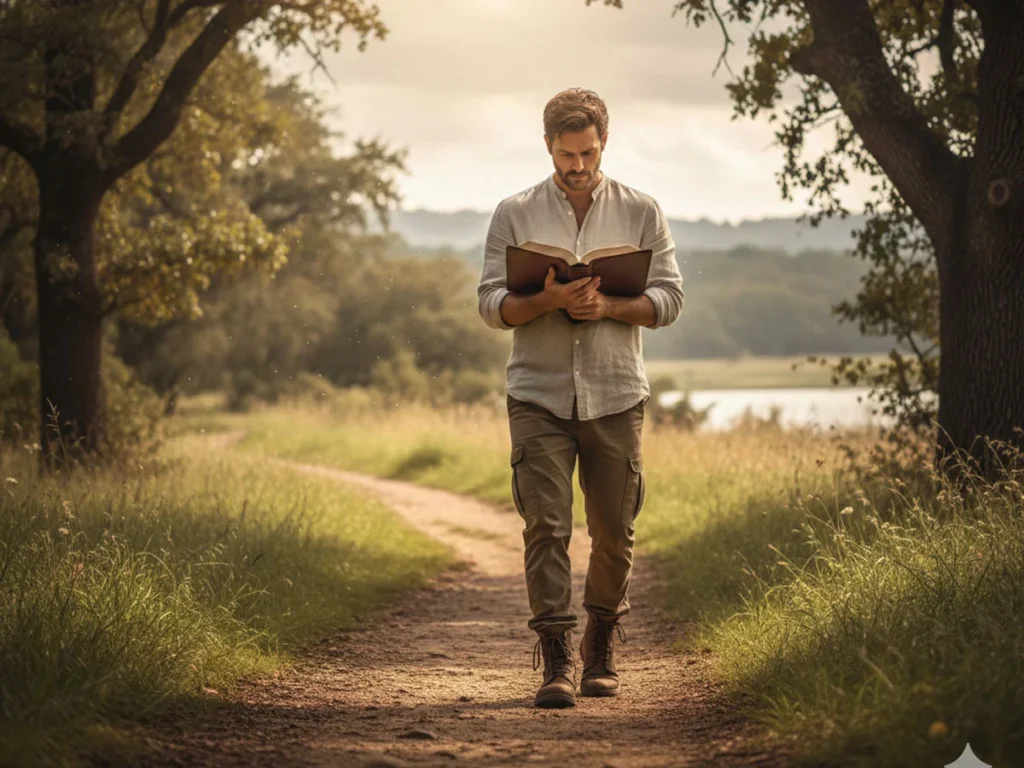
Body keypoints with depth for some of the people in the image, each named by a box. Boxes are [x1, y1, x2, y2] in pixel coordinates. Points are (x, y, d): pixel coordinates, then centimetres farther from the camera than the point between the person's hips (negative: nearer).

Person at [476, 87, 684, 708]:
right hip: (539, 395, -1)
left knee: (614, 531, 6)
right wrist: (546, 302, -18)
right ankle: (556, 661, -9)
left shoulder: (642, 213, 7)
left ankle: (602, 652, 24)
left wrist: (607, 306, -15)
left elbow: (669, 299, 3)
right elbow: (492, 303, 2)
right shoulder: (515, 215, 6)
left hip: (616, 395, 1)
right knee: (546, 525, -10)